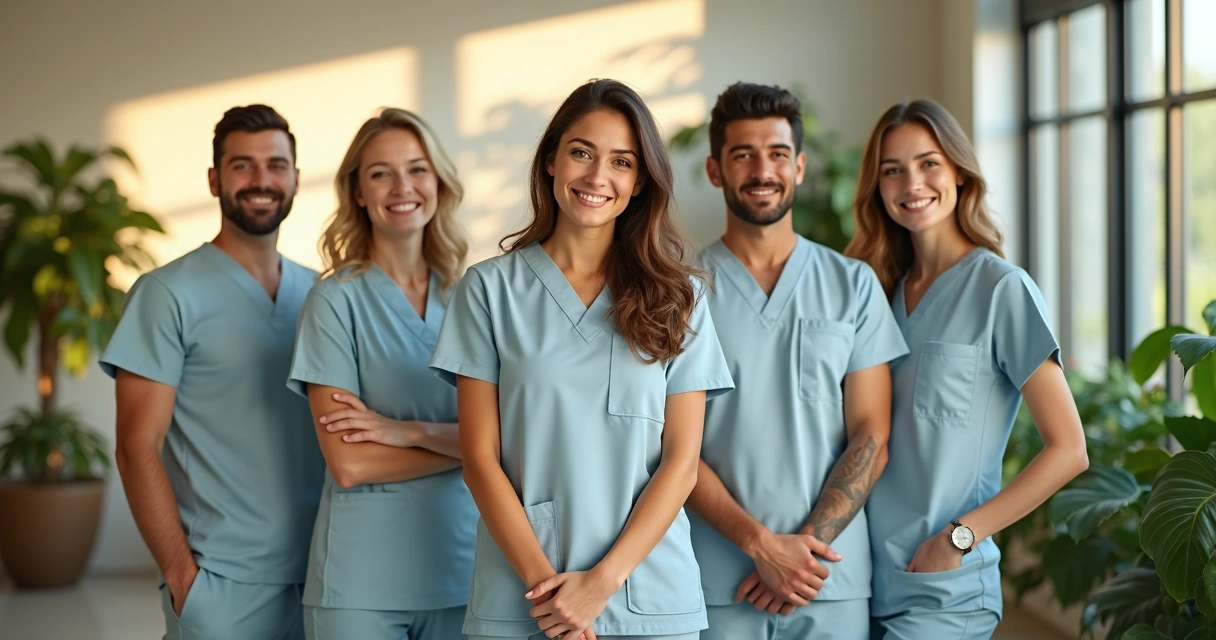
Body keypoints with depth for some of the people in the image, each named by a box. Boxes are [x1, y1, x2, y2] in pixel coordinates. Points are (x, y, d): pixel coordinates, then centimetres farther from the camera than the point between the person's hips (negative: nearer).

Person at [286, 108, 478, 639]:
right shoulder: (337, 300, -4)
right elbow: (349, 464, -11)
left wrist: (411, 432, -15)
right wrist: (459, 442, -7)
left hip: (459, 571, 3)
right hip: (360, 584, -3)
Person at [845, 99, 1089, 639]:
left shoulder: (1001, 289, -7)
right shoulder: (882, 288, 9)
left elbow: (1067, 451, -10)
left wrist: (961, 536, -15)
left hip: (943, 592, -5)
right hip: (867, 582, 5)